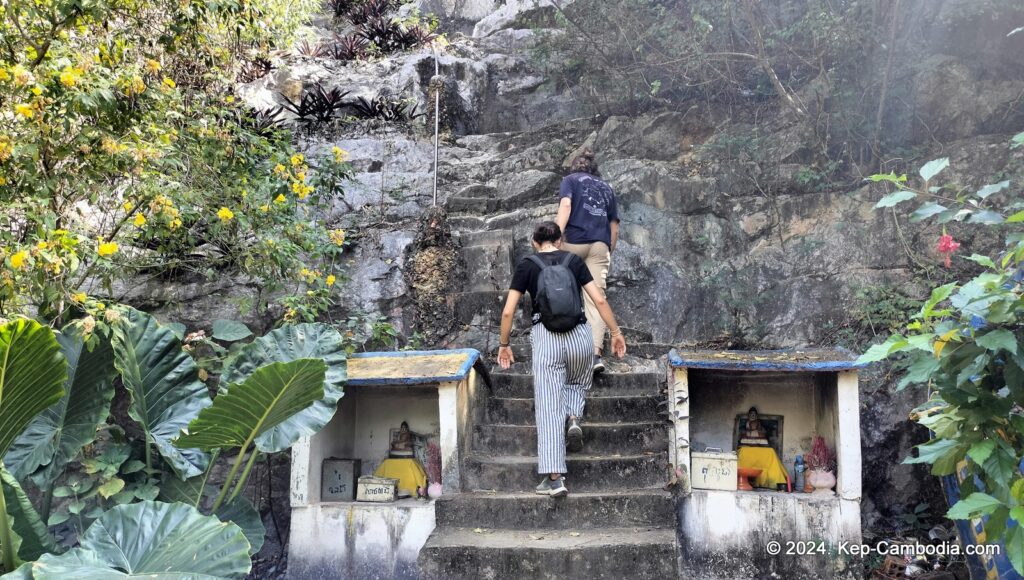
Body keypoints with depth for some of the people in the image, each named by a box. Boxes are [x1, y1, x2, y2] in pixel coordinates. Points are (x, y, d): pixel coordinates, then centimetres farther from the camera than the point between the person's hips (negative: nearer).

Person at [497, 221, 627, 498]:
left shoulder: (526, 265, 9)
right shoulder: (574, 261, 12)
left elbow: (508, 312, 5)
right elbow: (600, 300, 5)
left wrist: (504, 345, 17)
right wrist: (616, 333, 15)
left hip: (545, 336, -1)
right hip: (579, 334, 2)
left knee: (548, 407, -1)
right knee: (578, 384, 30)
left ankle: (554, 478, -8)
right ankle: (573, 418, -1)